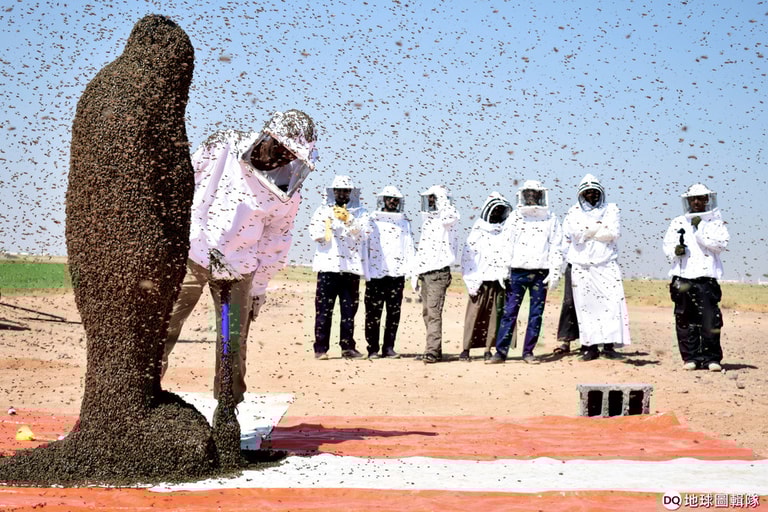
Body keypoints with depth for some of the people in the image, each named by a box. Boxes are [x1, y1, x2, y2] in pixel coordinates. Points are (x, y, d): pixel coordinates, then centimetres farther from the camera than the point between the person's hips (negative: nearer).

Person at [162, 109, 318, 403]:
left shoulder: (287, 195, -4)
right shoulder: (221, 147, -6)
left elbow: (273, 245, 6)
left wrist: (256, 291, 8)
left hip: (237, 270, 1)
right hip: (189, 256, -1)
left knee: (233, 342, 4)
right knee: (162, 327, -4)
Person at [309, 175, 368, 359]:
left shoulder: (360, 212, 12)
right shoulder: (323, 210, 13)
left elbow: (362, 232, -5)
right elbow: (315, 233, 1)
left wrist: (349, 220, -22)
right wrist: (328, 221, -18)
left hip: (351, 268, 1)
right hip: (328, 266, -1)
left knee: (349, 309, 3)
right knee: (323, 309, -5)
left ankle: (348, 347, 8)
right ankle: (321, 348, -3)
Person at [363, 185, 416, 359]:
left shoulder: (404, 222, 16)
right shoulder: (372, 220, 10)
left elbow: (410, 248, 12)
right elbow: (363, 243, 5)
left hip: (397, 273, 2)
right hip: (375, 273, -2)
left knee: (394, 313, 1)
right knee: (373, 313, -4)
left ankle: (388, 347, 8)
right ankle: (372, 349, 2)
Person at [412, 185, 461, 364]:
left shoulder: (445, 220, -4)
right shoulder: (427, 220, 21)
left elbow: (451, 217, -33)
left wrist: (443, 198, -16)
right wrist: (415, 274, 21)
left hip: (439, 272, -9)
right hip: (424, 272, 9)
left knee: (434, 312, -14)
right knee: (427, 313, 9)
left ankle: (432, 351, -17)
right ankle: (435, 349, 15)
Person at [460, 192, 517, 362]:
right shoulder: (477, 231, 6)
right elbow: (467, 256, 2)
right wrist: (471, 282, -6)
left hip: (500, 281, 2)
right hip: (480, 280, -1)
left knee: (495, 315, 0)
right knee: (474, 314, -4)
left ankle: (488, 349, 7)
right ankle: (466, 349, 1)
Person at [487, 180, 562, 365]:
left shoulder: (551, 220, 8)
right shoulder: (515, 218, 9)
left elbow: (556, 248, 6)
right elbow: (507, 245, 7)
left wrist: (554, 273, -2)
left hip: (540, 273, 0)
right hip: (518, 271, 0)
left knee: (536, 314, 3)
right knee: (509, 312, -3)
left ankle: (528, 352, 11)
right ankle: (501, 352, -1)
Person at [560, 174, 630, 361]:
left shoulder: (611, 209, 11)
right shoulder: (574, 212, 10)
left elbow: (613, 232, -7)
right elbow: (577, 234, -8)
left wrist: (588, 231, -6)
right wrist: (599, 225, -4)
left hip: (607, 265, 0)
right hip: (582, 267, 0)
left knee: (612, 302, -9)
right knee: (585, 305, -2)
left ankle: (609, 344, -6)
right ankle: (590, 346, 3)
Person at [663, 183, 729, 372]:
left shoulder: (716, 223, 10)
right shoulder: (678, 222, 16)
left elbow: (721, 243, -6)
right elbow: (667, 244, 9)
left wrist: (700, 228, -11)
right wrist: (675, 250, -12)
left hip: (706, 278, -2)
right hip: (682, 277, 2)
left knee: (710, 320, -6)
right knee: (685, 321, 2)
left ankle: (711, 358, 4)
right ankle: (691, 357, 11)